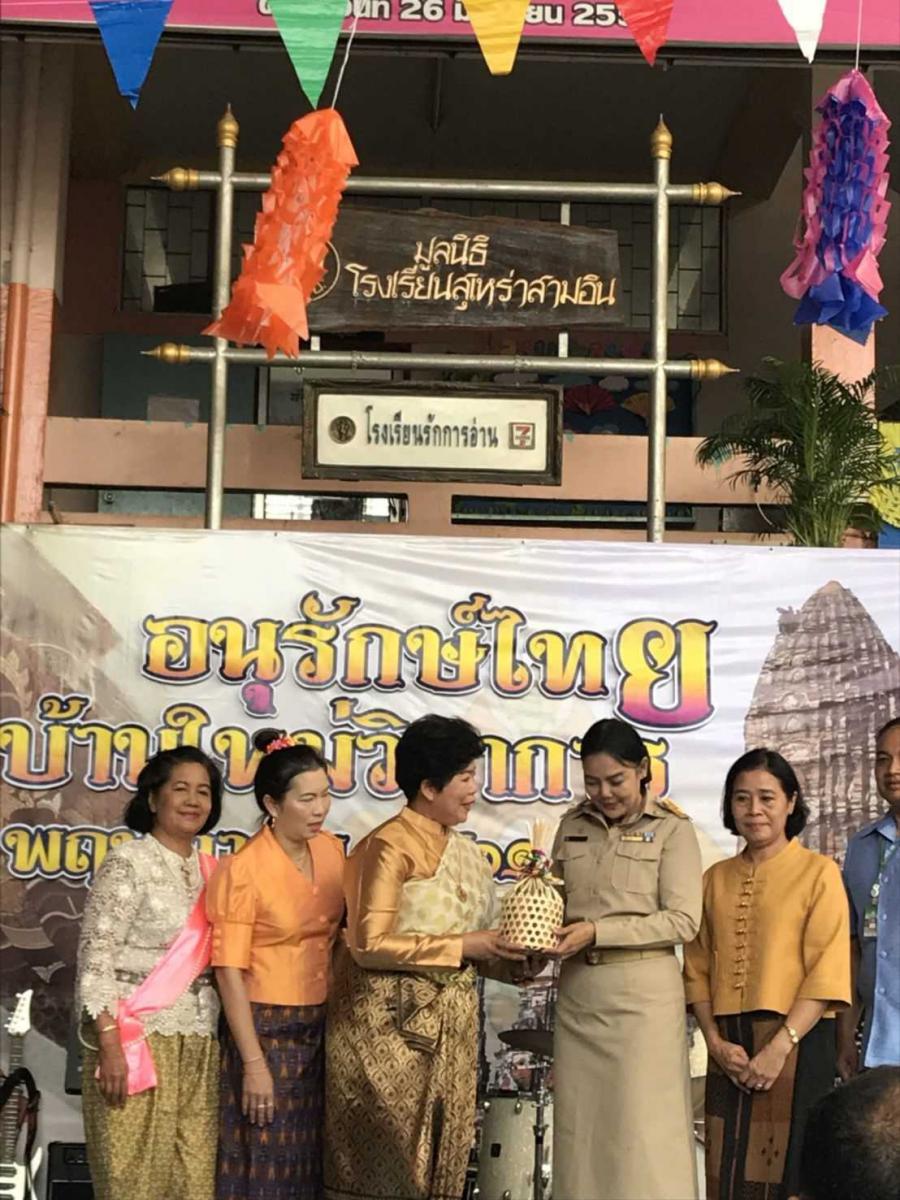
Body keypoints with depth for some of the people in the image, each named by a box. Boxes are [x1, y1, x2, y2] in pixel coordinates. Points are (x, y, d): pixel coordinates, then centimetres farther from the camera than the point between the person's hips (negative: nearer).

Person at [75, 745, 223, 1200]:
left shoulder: (209, 869, 13)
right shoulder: (128, 862, -7)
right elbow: (96, 958, -11)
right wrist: (109, 1044, -18)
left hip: (199, 1046, 6)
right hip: (139, 1039, -6)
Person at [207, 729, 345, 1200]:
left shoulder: (331, 849, 2)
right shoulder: (243, 869, -16)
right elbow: (229, 971, -16)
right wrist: (253, 1063, -18)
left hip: (320, 1027, 6)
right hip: (265, 1027, -5)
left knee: (309, 1162, 11)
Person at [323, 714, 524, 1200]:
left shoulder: (466, 853, 12)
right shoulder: (390, 846, -11)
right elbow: (370, 943, -18)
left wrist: (507, 947, -1)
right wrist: (460, 947, -16)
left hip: (449, 1027, 8)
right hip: (390, 1023, -7)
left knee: (439, 1160, 11)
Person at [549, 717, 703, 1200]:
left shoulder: (672, 829, -1)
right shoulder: (572, 826, 12)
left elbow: (683, 920, -9)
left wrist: (599, 932, -15)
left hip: (644, 992, -4)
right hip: (578, 991, 4)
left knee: (643, 1132, -2)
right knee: (579, 1127, 5)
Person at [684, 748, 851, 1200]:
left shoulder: (818, 872, -2)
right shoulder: (716, 879, 12)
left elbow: (827, 972, -9)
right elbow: (698, 968, 11)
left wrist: (779, 1048, -15)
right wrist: (715, 1041, -3)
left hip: (798, 1044, -4)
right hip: (730, 1050, 4)